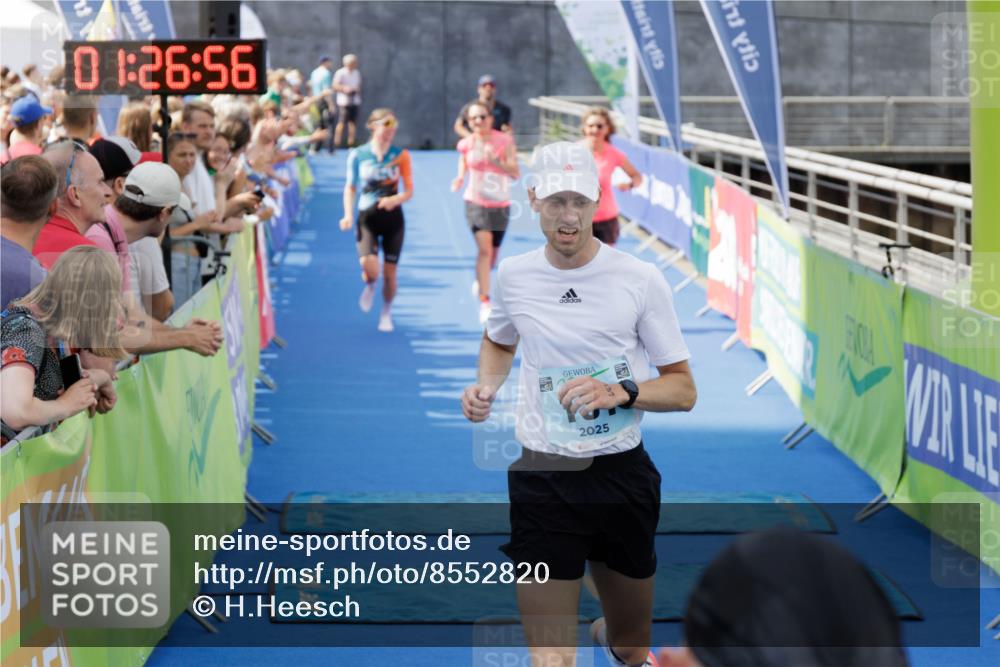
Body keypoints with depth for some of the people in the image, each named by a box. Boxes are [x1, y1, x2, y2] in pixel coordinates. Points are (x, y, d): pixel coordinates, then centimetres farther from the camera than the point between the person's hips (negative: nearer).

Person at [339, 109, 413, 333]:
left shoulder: (401, 155, 0)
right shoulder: (357, 155, -1)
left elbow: (409, 190, 1)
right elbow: (350, 187, 6)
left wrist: (395, 199, -21)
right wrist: (348, 215, -8)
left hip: (393, 216, 1)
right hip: (367, 216, -1)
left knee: (390, 272, 2)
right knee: (368, 265, -22)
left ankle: (386, 314, 24)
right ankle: (369, 285, 15)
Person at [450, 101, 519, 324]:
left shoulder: (505, 141, -7)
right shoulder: (466, 145, -3)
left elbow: (516, 173, -11)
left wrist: (496, 161, -26)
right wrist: (459, 180, -10)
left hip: (500, 205, 2)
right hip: (476, 203, -1)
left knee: (493, 252, 13)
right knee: (484, 249, -18)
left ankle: (480, 281, 47)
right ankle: (484, 302, -15)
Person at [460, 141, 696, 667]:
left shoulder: (640, 279, -6)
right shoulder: (513, 275, 2)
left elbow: (684, 390, -2)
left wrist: (621, 392, -21)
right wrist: (485, 388, 4)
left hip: (623, 475, 0)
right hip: (542, 481, 0)